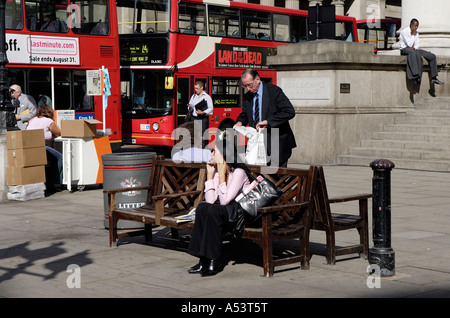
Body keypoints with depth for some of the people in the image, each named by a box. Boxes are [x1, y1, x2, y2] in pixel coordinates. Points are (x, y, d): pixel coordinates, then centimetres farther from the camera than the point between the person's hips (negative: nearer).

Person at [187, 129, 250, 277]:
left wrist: (222, 175, -21)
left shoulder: (239, 172, -16)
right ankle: (203, 260, -20)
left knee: (213, 210, -30)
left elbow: (224, 201, -22)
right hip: (224, 211, 7)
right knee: (202, 207, -20)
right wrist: (210, 174, -3)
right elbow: (210, 200, -5)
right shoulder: (217, 171, 6)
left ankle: (213, 262, -26)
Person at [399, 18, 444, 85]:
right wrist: (413, 34, -12)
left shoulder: (416, 33, 13)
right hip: (404, 49, -8)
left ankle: (434, 78, -7)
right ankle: (416, 77, -51)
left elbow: (418, 44, 11)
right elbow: (409, 44, -19)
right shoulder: (404, 31, -10)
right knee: (416, 54, -43)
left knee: (432, 56, -6)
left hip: (414, 49, 8)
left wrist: (414, 48, -11)